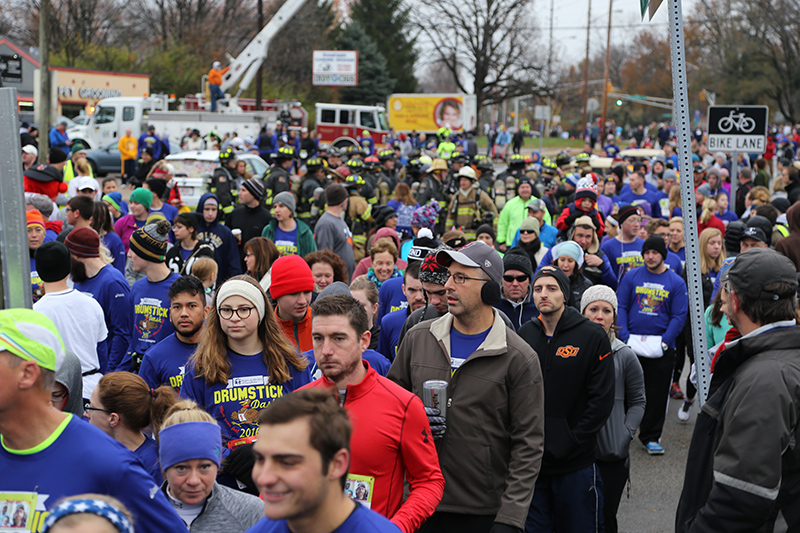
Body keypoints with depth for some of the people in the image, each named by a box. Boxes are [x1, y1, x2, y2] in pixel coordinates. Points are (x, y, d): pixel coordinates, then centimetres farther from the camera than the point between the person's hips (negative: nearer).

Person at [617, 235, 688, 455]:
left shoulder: (676, 283, 1)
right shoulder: (631, 276, 4)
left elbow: (679, 316, -1)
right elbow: (621, 307, 2)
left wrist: (665, 341, -12)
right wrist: (625, 337, -9)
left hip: (661, 348, 0)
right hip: (631, 345, 0)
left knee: (657, 394, 4)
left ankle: (651, 437, 14)